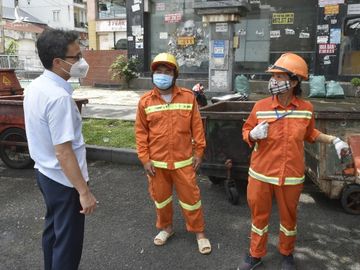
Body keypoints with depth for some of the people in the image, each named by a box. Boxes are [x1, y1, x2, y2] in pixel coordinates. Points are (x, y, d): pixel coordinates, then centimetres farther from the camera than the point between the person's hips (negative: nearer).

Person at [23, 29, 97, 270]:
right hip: (63, 180, -9)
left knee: (53, 229, 26)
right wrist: (84, 192, -23)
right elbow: (63, 153, -28)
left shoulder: (36, 86, 1)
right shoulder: (59, 97, -28)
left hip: (45, 172, 9)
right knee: (68, 241, 8)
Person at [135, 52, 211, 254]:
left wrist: (199, 152, 0)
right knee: (160, 197, 17)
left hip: (183, 160, -1)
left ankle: (199, 232, 27)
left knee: (190, 196, 8)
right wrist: (145, 158, -4)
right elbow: (141, 132, 0)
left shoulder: (188, 97, -3)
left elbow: (197, 127, 0)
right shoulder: (145, 101, -2)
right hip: (157, 162, 2)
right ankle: (166, 227, 40)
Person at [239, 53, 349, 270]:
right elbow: (246, 132, 2)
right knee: (259, 215, 14)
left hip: (291, 175, 1)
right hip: (261, 174, 0)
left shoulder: (306, 109, -6)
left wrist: (333, 140, 2)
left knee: (289, 217, 18)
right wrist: (253, 134, -19)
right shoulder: (260, 107, -9)